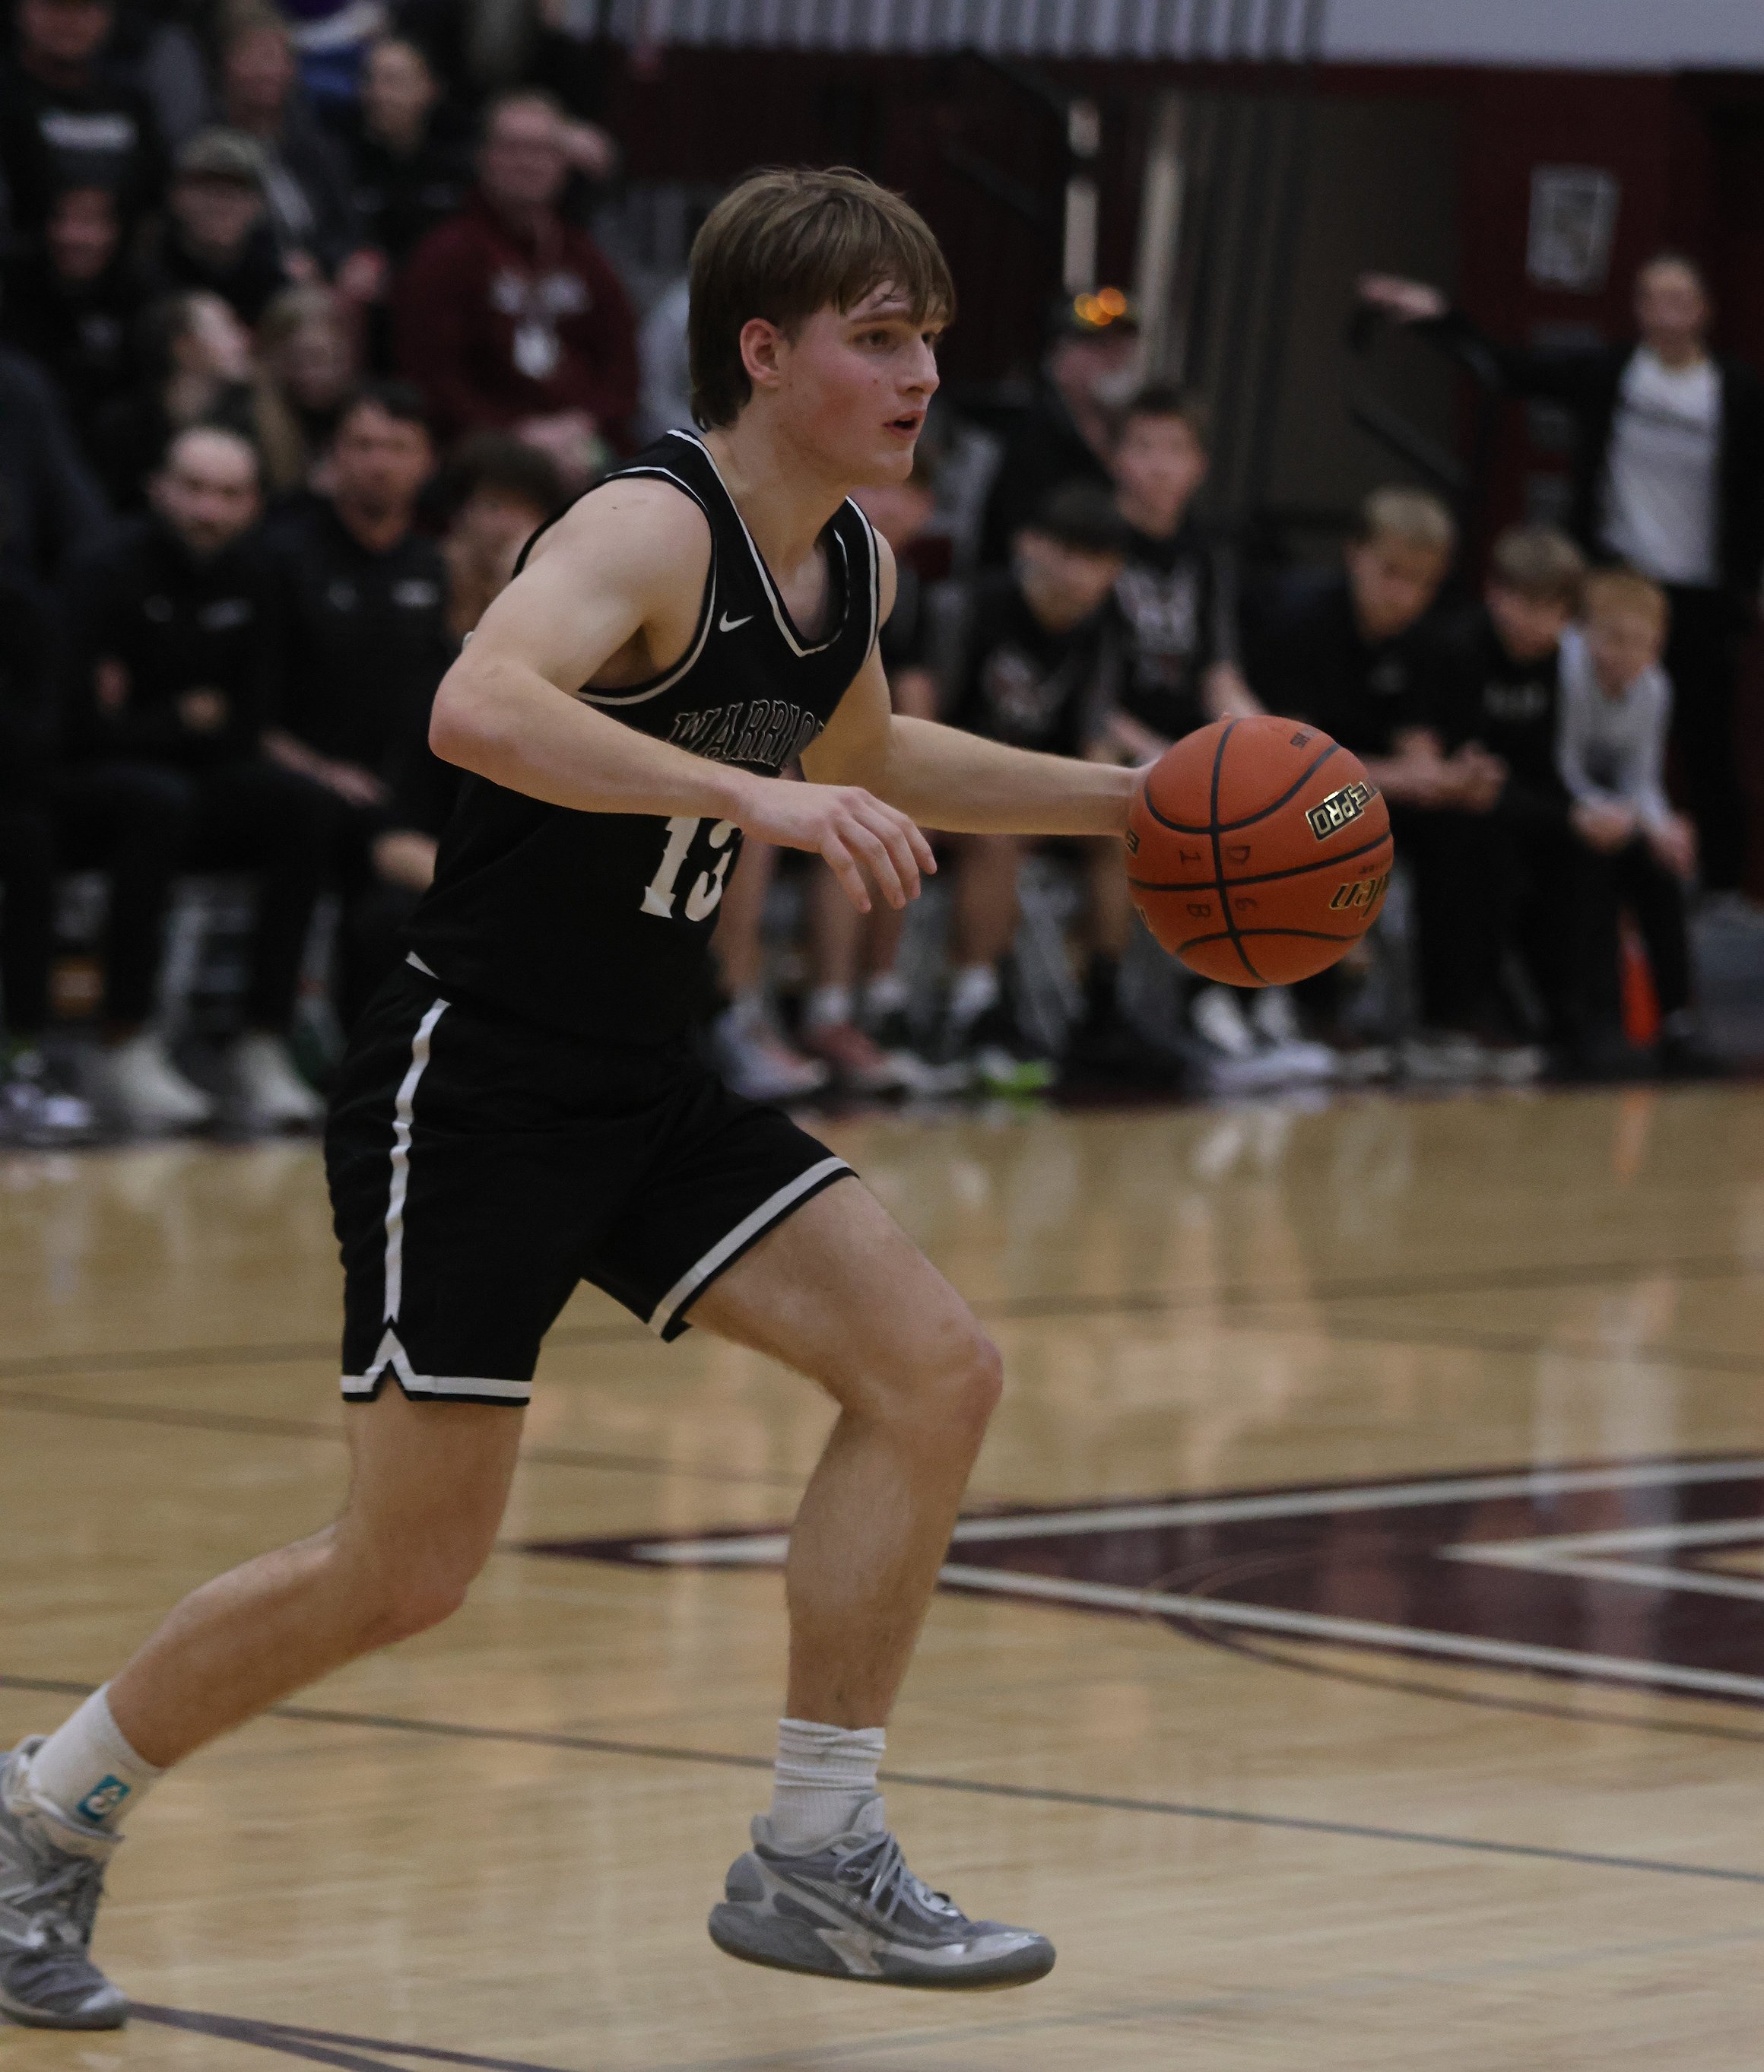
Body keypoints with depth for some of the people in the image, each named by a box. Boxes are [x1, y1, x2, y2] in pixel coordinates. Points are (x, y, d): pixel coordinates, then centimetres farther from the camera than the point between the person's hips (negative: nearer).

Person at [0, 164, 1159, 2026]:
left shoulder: (853, 568, 7)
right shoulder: (653, 531, -21)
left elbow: (866, 757, 30)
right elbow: (481, 706, -42)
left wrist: (1127, 799, 23)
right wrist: (753, 793, -50)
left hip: (644, 1089, 8)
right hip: (467, 1085, -8)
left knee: (933, 1374, -6)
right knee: (408, 1574, -5)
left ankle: (812, 1865, 2)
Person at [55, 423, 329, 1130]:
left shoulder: (245, 577, 5)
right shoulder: (111, 573, -14)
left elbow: (246, 724, 8)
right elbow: (78, 726, -20)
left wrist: (146, 725, -9)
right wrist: (182, 722, -7)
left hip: (197, 783, 6)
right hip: (80, 793, -6)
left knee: (298, 806, -21)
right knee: (160, 800, -38)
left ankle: (265, 1042, -23)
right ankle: (126, 1047, -35)